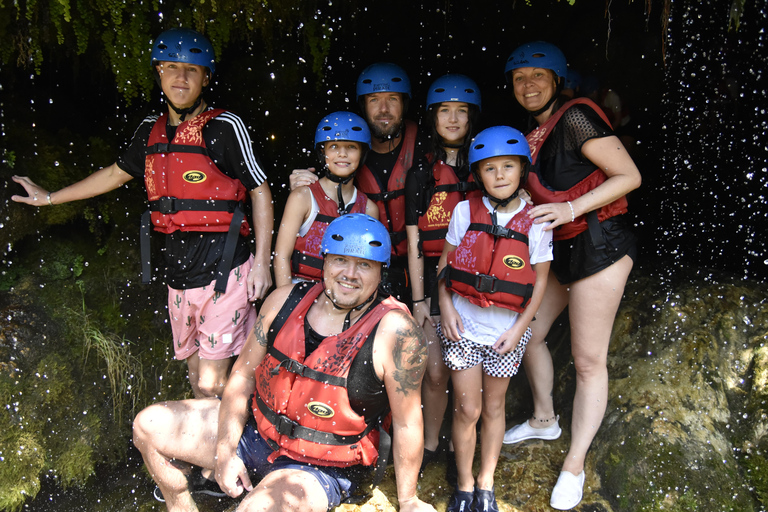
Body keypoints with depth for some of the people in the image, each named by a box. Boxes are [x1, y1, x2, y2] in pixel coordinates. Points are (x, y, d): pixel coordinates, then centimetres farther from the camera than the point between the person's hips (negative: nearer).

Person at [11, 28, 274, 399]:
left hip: (223, 270, -6)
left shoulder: (225, 126, -8)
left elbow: (261, 192, -6)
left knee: (212, 385, -6)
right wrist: (50, 197, 31)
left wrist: (262, 262, -10)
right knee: (196, 375, 17)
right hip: (178, 273, 6)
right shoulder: (151, 131, 10)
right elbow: (116, 173, 24)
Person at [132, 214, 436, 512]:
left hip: (324, 469, -5)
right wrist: (225, 452, -4)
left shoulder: (394, 331, -23)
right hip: (256, 431, 6)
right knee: (148, 426, 5)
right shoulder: (284, 301, -7)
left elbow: (407, 423, -15)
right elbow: (244, 374, 1)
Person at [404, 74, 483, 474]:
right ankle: (430, 446, 19)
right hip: (433, 276, 0)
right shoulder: (421, 174, 6)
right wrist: (418, 298, -1)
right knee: (436, 371, -1)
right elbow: (415, 243, 3)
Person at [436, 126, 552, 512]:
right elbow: (445, 262, 4)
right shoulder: (465, 212, -4)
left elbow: (539, 281, -1)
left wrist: (519, 328, -5)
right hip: (463, 326, 0)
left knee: (493, 408, 14)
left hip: (506, 331, 0)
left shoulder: (536, 222, -6)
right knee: (467, 410, 4)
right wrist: (446, 307, -6)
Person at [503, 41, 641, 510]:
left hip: (598, 245, -9)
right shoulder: (534, 133, 11)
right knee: (527, 331, 16)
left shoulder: (575, 117, -14)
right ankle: (545, 420, 40)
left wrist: (571, 209, -21)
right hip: (558, 248, 9)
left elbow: (629, 176, -16)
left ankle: (575, 465, 14)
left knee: (588, 360, 0)